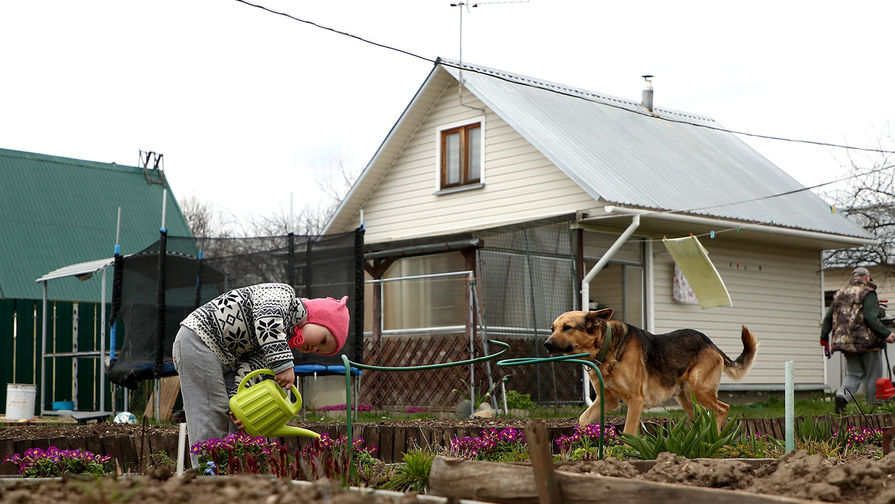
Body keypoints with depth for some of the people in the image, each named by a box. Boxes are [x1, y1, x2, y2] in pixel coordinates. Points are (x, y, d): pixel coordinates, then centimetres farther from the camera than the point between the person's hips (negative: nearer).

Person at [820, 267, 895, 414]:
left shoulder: (839, 294, 14)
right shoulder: (868, 293, -6)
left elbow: (828, 317, 14)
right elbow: (871, 318, -18)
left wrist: (824, 338, 20)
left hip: (845, 340, 6)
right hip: (866, 340, -6)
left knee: (853, 374, 12)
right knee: (873, 374, 6)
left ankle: (842, 395, -14)